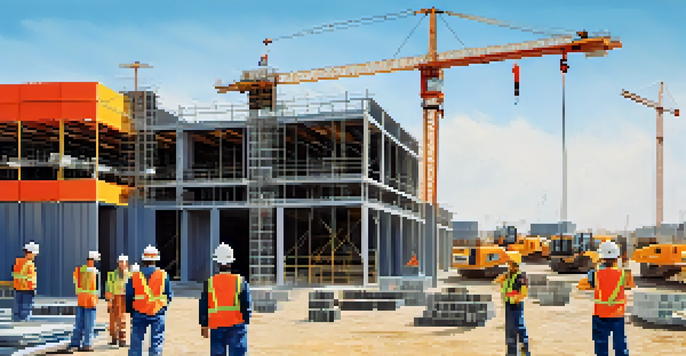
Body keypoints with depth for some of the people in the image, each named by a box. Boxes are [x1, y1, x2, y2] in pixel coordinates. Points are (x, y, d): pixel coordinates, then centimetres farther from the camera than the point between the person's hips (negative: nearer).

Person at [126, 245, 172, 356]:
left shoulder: (134, 277, -1)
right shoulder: (164, 276, -3)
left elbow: (128, 297, 1)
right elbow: (169, 296, 1)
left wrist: (131, 312, 14)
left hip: (139, 314, 1)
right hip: (158, 315, -1)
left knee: (136, 343, 9)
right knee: (156, 344, 4)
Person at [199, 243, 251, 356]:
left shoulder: (209, 283, -2)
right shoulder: (241, 282, -4)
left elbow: (203, 307, 2)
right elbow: (246, 306, -3)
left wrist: (204, 325, 11)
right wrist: (245, 323, 6)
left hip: (216, 327, 1)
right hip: (237, 326, -1)